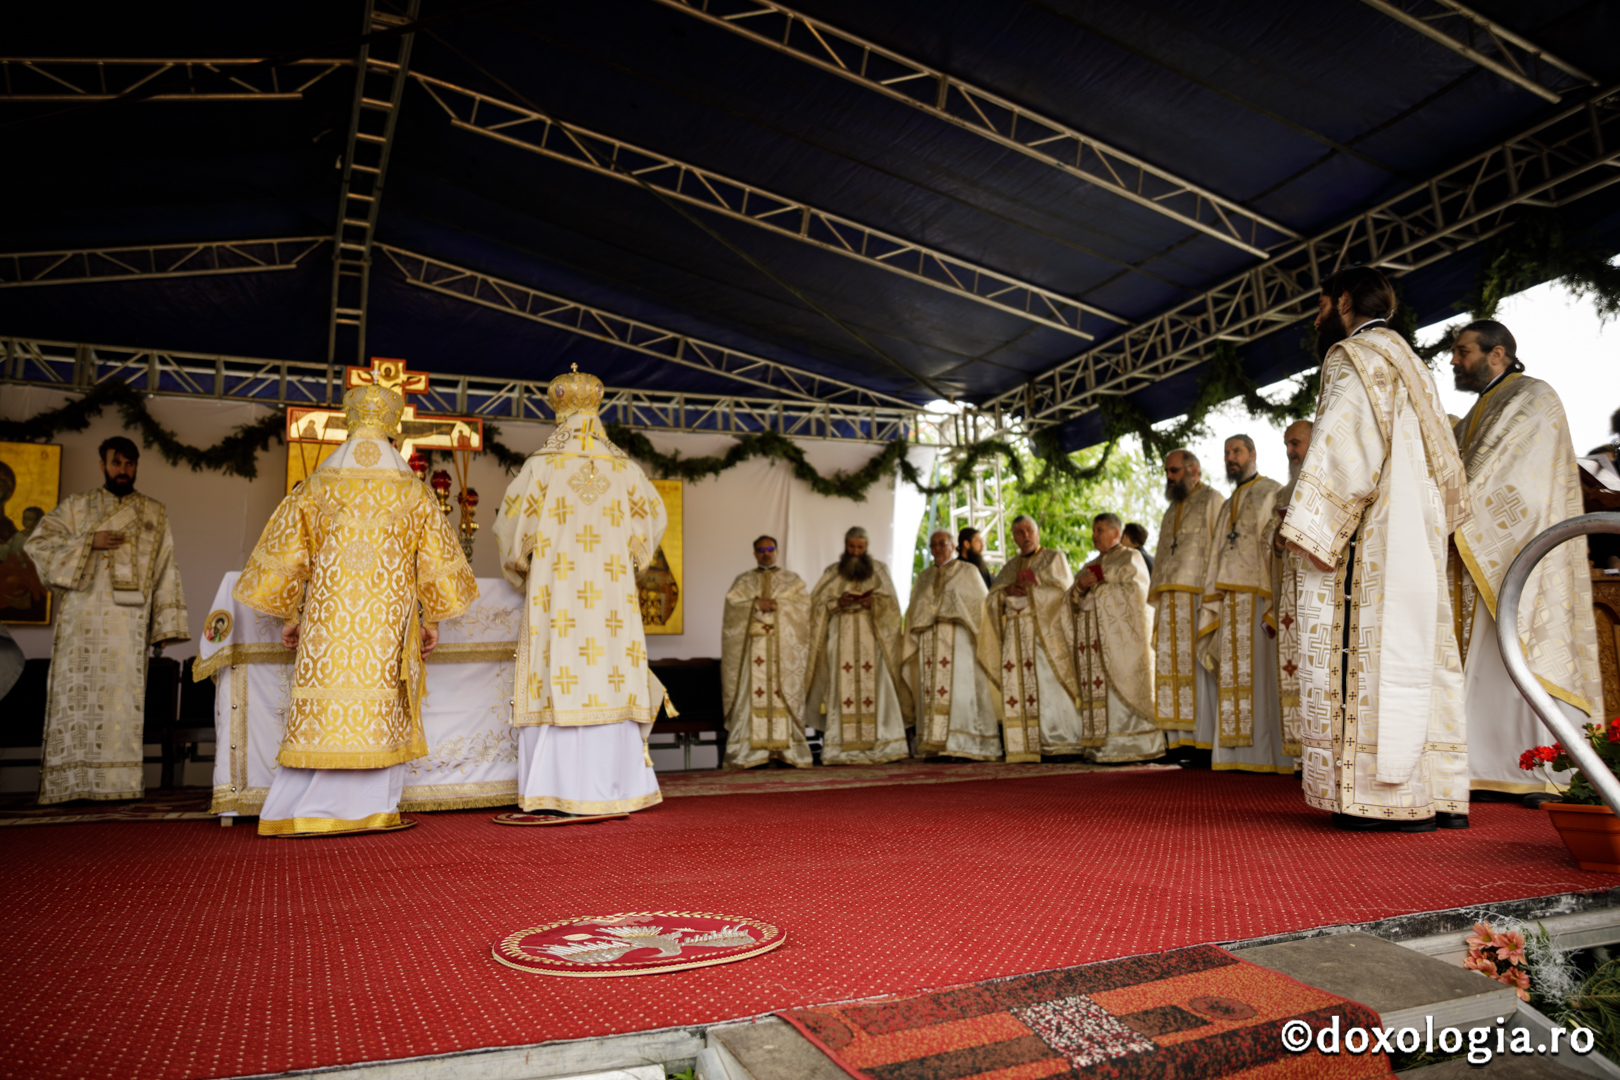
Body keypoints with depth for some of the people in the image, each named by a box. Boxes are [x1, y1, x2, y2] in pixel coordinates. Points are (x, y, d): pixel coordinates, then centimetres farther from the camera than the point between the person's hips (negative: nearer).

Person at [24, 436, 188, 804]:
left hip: (128, 625, 1)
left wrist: (167, 621, 5)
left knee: (122, 698, -4)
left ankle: (116, 783, -3)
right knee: (77, 697, -3)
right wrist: (89, 542, -9)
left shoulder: (155, 514, 16)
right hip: (82, 620, 0)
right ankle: (69, 784, 0)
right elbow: (37, 543, 3)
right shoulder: (77, 506, 13)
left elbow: (166, 569, 13)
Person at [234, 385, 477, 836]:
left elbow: (285, 555, 8)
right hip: (389, 626, -1)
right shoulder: (413, 492, 4)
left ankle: (300, 811, 8)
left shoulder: (316, 487, 6)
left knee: (324, 711, 5)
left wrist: (288, 616, 15)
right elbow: (435, 560, 5)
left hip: (328, 624, 1)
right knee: (380, 714, 3)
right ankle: (370, 808, 5)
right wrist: (433, 619, 12)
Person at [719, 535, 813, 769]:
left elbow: (803, 605, -1)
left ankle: (786, 748, -5)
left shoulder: (792, 580, 14)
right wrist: (757, 604, -13)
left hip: (785, 646, 0)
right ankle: (752, 750, -8)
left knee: (785, 694, -6)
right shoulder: (743, 581, 14)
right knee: (752, 693, -7)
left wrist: (775, 605, -11)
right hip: (752, 645, 0)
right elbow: (731, 605, 0)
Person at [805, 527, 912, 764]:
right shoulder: (832, 572, 15)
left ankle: (879, 746, -6)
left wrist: (872, 602, -14)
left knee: (875, 688, -7)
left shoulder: (878, 569, 14)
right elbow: (817, 602, 6)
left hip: (872, 637, 0)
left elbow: (891, 600, 5)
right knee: (842, 689, -7)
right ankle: (840, 750, -8)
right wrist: (838, 603, -11)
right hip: (841, 638, 0)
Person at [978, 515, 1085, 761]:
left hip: (1046, 631, -4)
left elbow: (1063, 588, -5)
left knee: (1049, 684, -12)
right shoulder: (1010, 567, 21)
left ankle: (1061, 742, -9)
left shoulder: (1054, 558, 10)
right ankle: (1026, 746, -6)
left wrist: (1029, 586, -6)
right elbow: (991, 599, 13)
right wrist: (1007, 590, -7)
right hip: (1017, 634, 4)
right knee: (1019, 686, -5)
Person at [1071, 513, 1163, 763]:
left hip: (1120, 634, -6)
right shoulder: (1091, 566, 22)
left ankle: (1128, 747, -9)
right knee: (1096, 688, -2)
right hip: (1093, 636, 6)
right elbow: (1074, 599, 16)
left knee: (1121, 686, -11)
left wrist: (1098, 586, -8)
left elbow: (1135, 592, -9)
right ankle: (1100, 745, -3)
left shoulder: (1131, 558, 4)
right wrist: (1081, 586, -6)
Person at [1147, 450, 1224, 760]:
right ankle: (1182, 741, 3)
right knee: (1173, 666, 2)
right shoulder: (1173, 509, 26)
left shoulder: (1212, 500, 2)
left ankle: (1205, 741, -7)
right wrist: (1158, 599, 16)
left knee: (1198, 664, -10)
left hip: (1198, 595, -7)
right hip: (1170, 601, 7)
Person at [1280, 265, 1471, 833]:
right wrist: (1433, 527, 20)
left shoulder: (1352, 356, -2)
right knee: (1419, 653, 7)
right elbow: (1444, 465, 22)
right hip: (1420, 534, 9)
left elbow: (1345, 447, -16)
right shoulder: (1411, 367, 26)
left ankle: (1393, 798, -11)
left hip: (1372, 536, -9)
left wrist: (1313, 529, -18)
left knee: (1373, 652, -10)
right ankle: (1441, 796, 8)